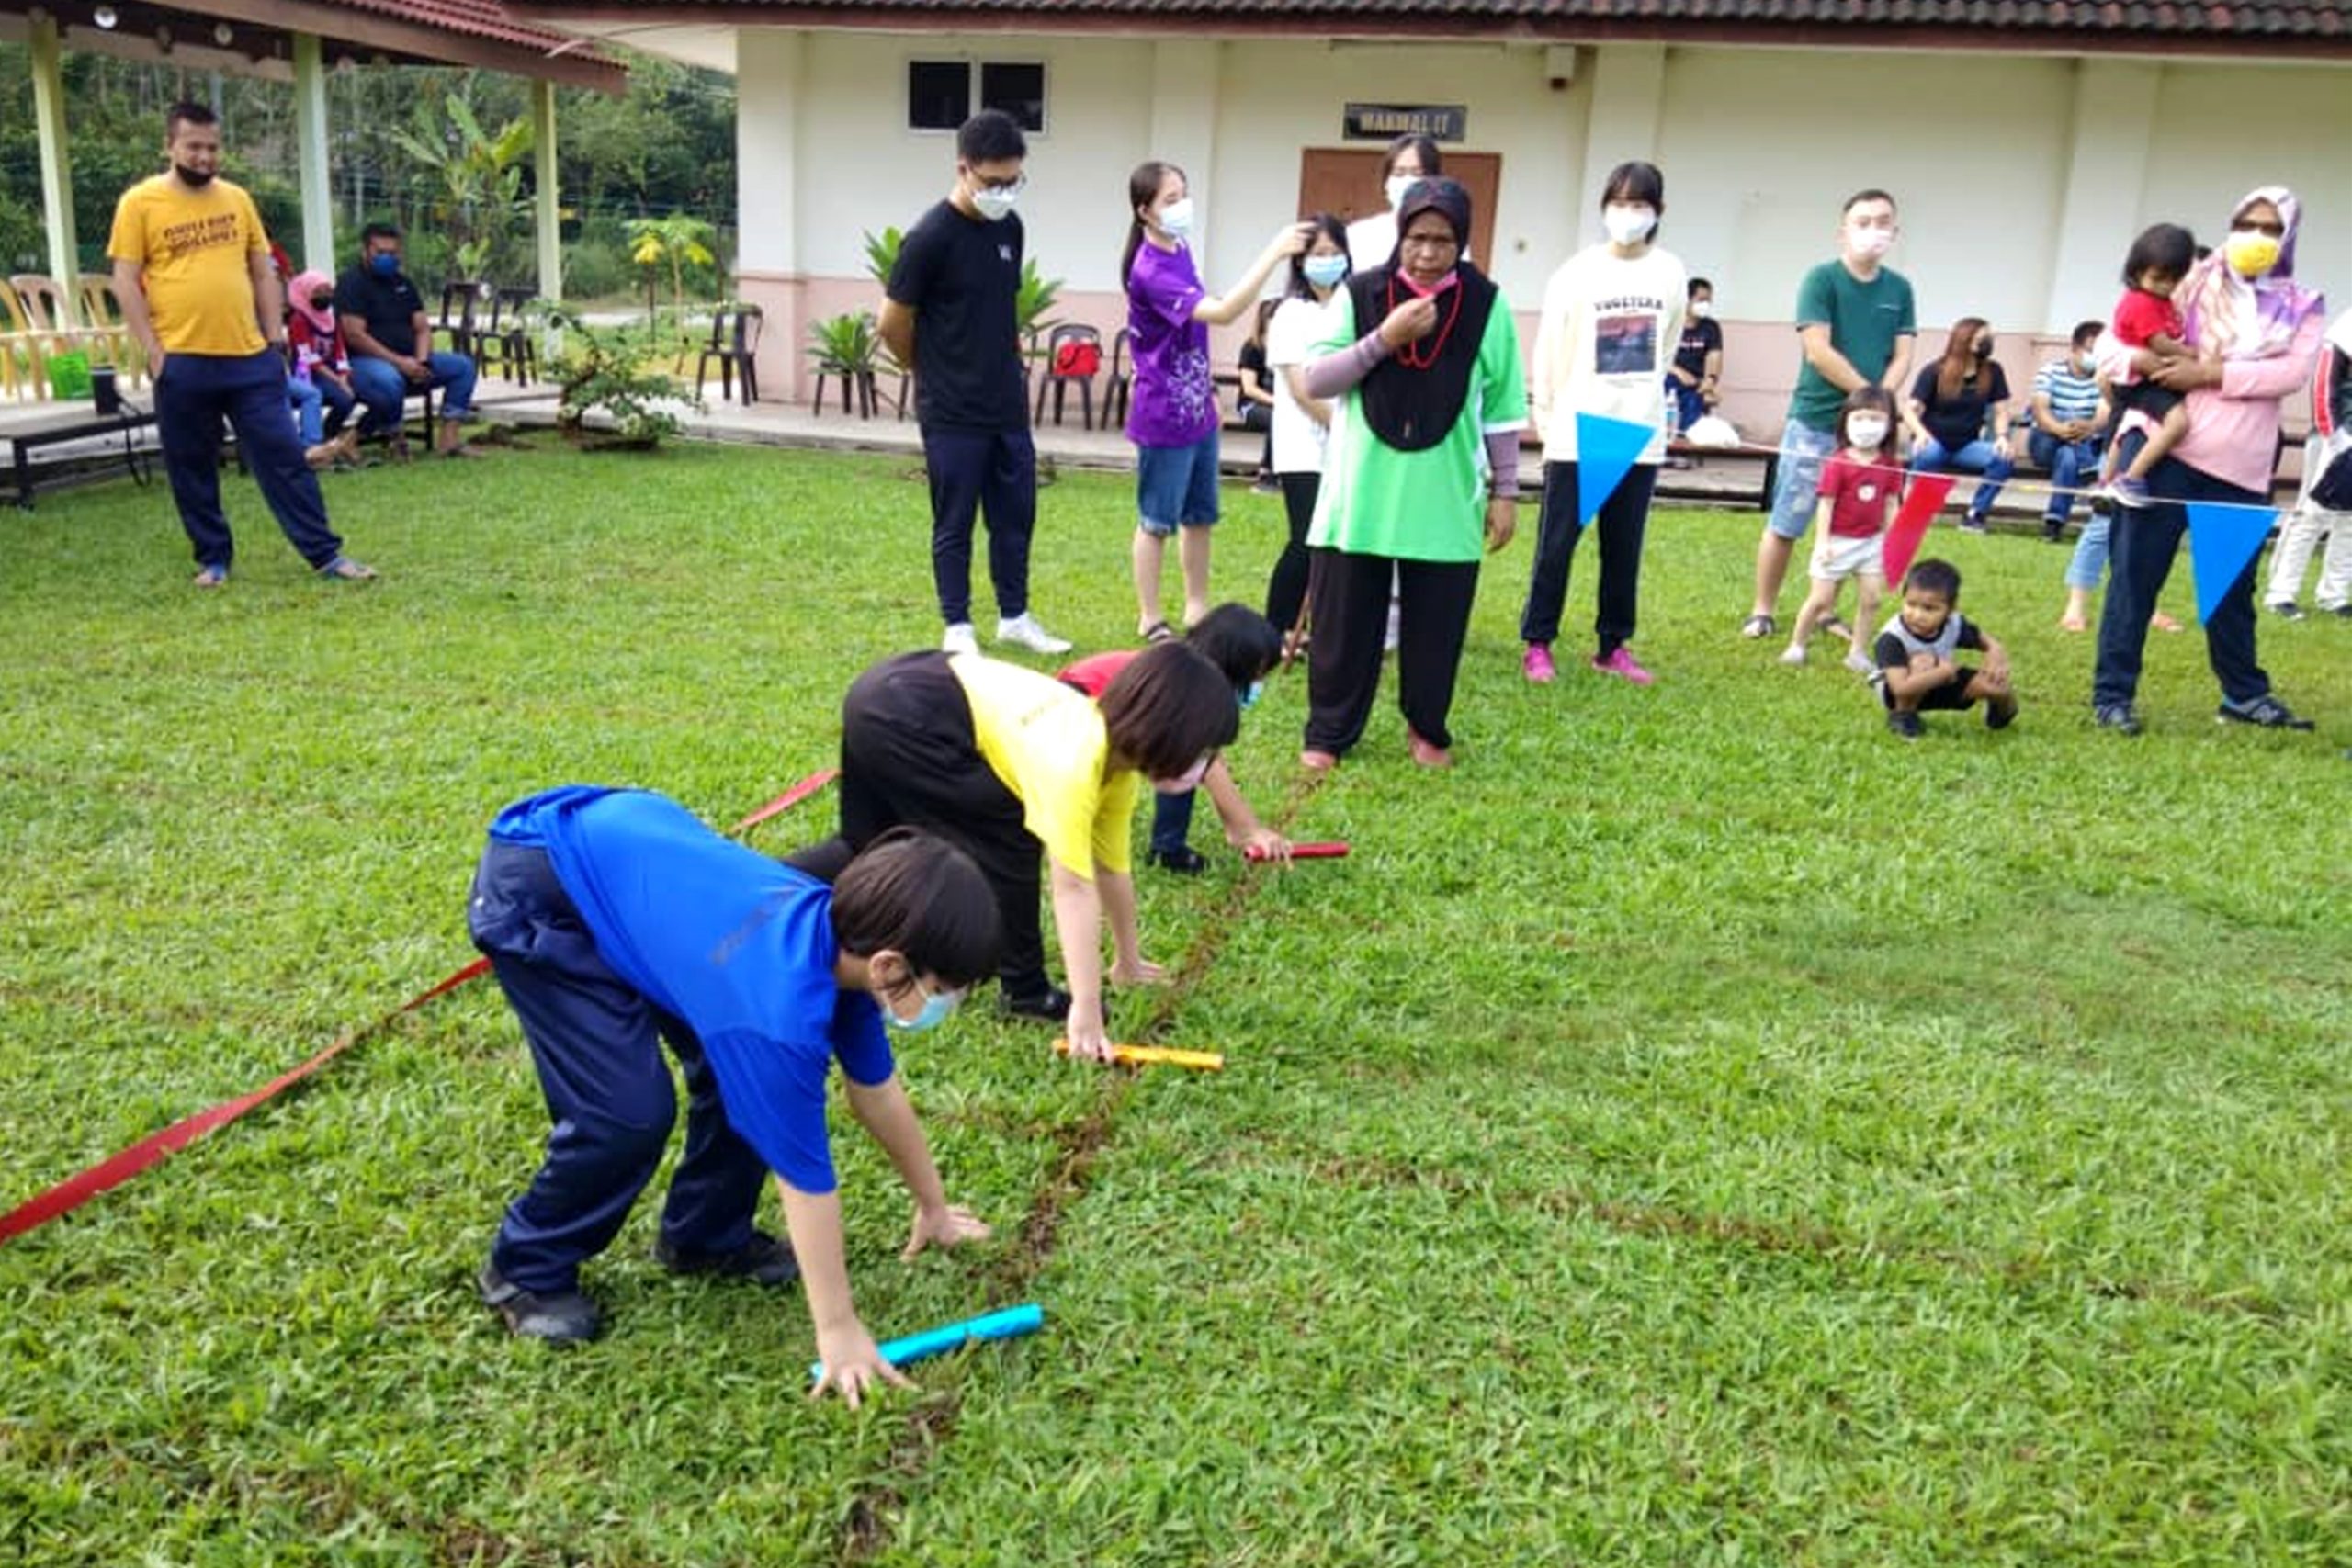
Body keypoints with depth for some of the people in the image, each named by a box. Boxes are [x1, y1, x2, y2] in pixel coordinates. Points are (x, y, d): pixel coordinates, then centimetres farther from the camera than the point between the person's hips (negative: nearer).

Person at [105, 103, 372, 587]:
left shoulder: (236, 199, 10)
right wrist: (152, 348, -8)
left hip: (250, 357, 2)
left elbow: (263, 272, 14)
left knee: (283, 456, 2)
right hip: (183, 362, -2)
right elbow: (126, 282, -2)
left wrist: (274, 336, 7)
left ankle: (325, 554, 5)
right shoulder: (140, 203, -1)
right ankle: (213, 559, 19)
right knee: (192, 469, 7)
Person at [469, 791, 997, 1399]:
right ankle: (526, 1269, 12)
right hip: (535, 889, -8)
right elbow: (805, 1176, -24)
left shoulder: (847, 937, -10)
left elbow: (877, 1090, 7)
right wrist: (837, 1331, -12)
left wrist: (934, 1206, 19)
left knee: (744, 1069, 3)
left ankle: (703, 1234, 23)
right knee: (629, 1112, -13)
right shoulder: (779, 1012, -34)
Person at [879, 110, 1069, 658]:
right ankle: (957, 628, 15)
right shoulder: (930, 237, -16)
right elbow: (893, 323, -8)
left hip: (1008, 407, 6)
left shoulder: (1009, 228, 5)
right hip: (952, 414, -6)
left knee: (1015, 516, 13)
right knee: (955, 524, 4)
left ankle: (1015, 617, 27)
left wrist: (998, 367, 16)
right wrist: (935, 374, 6)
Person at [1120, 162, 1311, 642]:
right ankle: (1150, 618, 18)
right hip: (1164, 417, -8)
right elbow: (1221, 312, -34)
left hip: (1197, 409, 8)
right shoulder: (1148, 271, -23)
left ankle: (1197, 607, 30)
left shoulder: (1181, 250, 5)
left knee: (1200, 515, 17)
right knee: (1157, 521, 5)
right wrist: (1274, 252, -37)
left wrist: (1207, 389, 17)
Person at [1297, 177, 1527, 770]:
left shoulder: (1486, 304, 0)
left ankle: (1427, 728, 28)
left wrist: (1505, 491, 4)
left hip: (1446, 501, 0)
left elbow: (1502, 408, 4)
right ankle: (1329, 730, 22)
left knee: (1436, 623, 8)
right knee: (1344, 620, 7)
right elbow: (1315, 381, -6)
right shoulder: (1358, 293, -2)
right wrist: (1384, 338, -16)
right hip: (1359, 495, 0)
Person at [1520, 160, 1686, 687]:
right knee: (1556, 542, 1)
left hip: (1640, 431, 3)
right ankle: (1537, 644, 10)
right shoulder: (1577, 271, -5)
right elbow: (1549, 348, 0)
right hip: (1576, 429, -3)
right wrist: (1544, 414, 2)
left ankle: (1613, 645, 19)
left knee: (1624, 545, 9)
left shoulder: (1671, 273, 3)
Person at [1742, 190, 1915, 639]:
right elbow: (1818, 351, -14)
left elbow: (1902, 356, 6)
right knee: (1785, 522, -1)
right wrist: (1867, 393, -11)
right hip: (1814, 422, -4)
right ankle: (1763, 610, 9)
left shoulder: (1899, 288, 9)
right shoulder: (1821, 279, -6)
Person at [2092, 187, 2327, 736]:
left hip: (2242, 469, 2)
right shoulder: (2196, 281, 6)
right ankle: (2112, 694, 2)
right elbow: (2118, 340, 2)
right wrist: (2155, 365, -16)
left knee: (2233, 588, 12)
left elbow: (2292, 373, -7)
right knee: (2137, 573, -3)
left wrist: (2209, 373, -16)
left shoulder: (2303, 307, 10)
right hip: (2168, 450, -2)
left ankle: (2245, 695, 25)